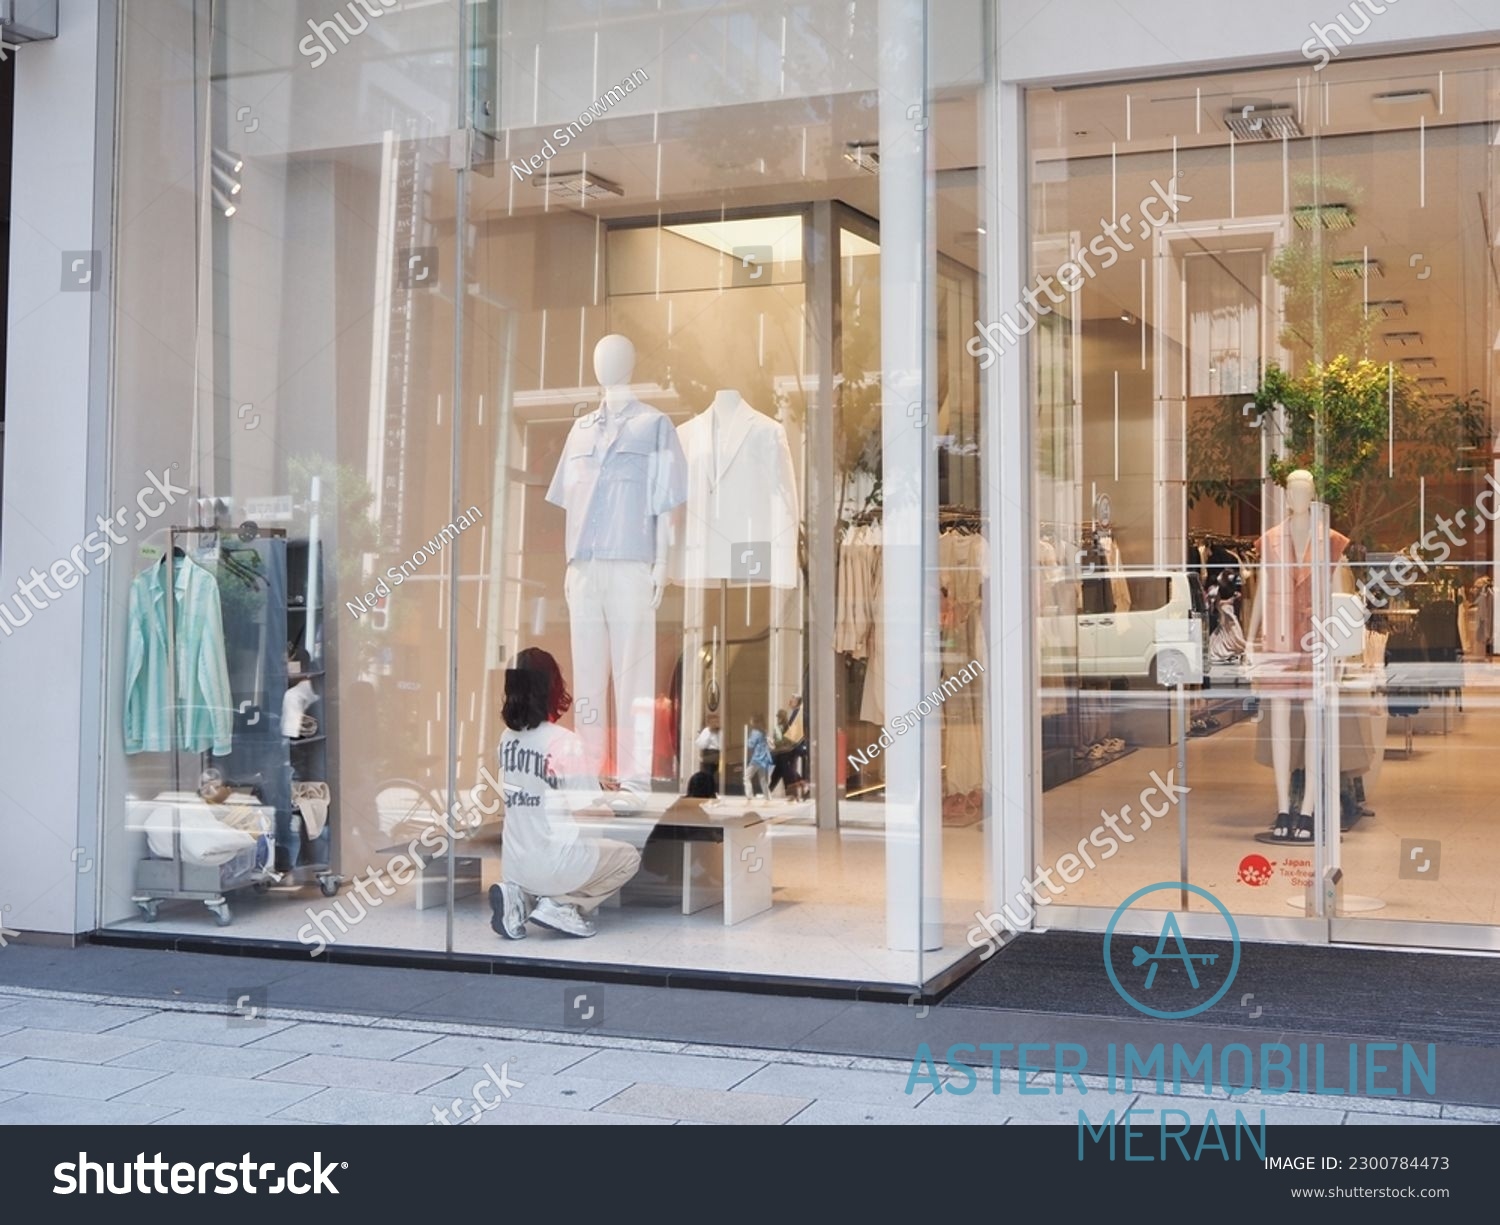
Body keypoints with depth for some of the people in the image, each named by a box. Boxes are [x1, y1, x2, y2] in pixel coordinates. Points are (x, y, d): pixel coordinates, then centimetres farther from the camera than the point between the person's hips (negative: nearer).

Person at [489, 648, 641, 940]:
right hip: (556, 865, -6)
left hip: (514, 867, 6)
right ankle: (561, 904, 2)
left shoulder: (507, 738, 2)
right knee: (629, 857, 19)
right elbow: (587, 805, -15)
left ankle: (520, 898, 8)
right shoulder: (564, 741, -17)